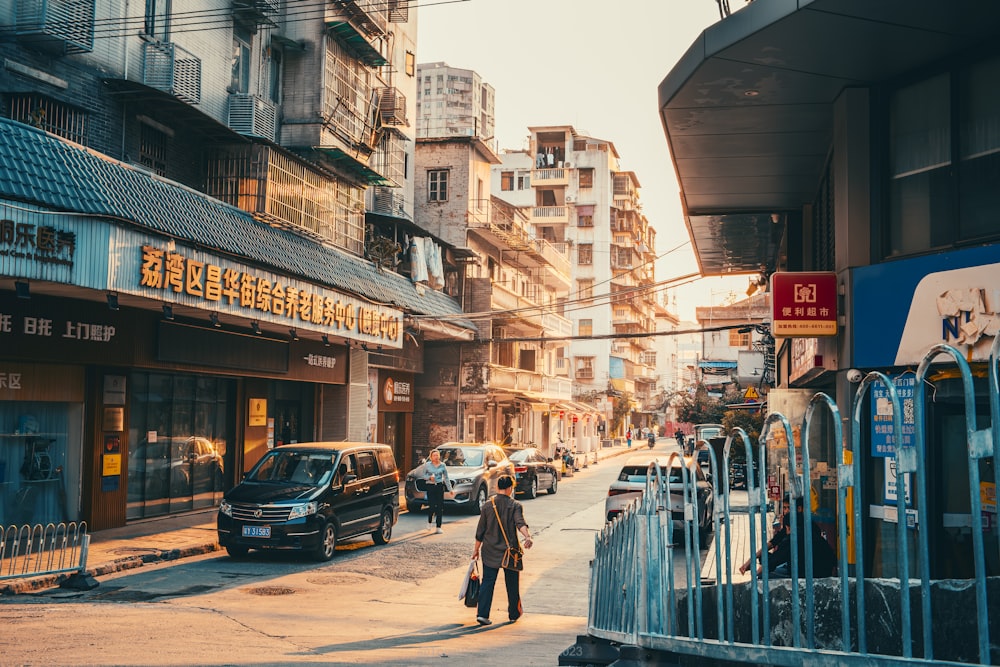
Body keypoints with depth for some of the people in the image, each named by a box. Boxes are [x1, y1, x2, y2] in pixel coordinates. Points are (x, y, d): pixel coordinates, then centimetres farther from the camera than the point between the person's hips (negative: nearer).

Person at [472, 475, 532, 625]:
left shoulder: (487, 505, 1)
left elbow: (480, 531, 6)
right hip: (510, 551, -2)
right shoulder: (515, 506, -6)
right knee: (512, 584, 14)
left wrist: (476, 548, 15)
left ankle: (482, 614, -10)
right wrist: (528, 536, -40)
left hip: (490, 551, 2)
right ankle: (514, 614, 26)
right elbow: (520, 523, -26)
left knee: (487, 582, 3)